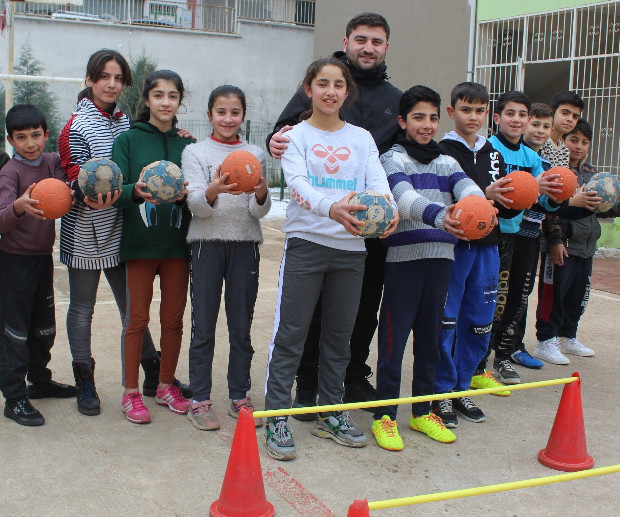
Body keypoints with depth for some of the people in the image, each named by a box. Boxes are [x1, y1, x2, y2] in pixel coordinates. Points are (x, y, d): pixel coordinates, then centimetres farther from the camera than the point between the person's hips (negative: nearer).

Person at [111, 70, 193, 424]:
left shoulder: (187, 144, 7)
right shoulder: (128, 140, 1)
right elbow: (117, 193, -8)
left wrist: (184, 194, -19)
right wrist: (136, 191, -29)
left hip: (177, 242, 2)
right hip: (140, 241, -2)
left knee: (174, 318, 9)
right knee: (138, 319, 3)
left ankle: (166, 386, 25)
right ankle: (131, 392, 16)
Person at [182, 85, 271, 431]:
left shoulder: (255, 155, 9)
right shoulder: (196, 153, 5)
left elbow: (259, 211, 2)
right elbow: (196, 205, -7)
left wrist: (261, 194, -22)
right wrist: (214, 190, -29)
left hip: (246, 244, 2)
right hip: (207, 243, -1)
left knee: (242, 325, 5)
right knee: (203, 326, 1)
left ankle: (240, 396, 17)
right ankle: (201, 399, 10)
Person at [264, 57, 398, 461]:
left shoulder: (362, 138, 11)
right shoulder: (296, 135, 1)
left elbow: (377, 180, -3)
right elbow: (298, 184, -16)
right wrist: (332, 208, -37)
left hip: (351, 246, 4)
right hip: (306, 243, -3)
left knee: (340, 335, 12)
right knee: (290, 334, -3)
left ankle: (331, 413, 26)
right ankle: (276, 418, 5)